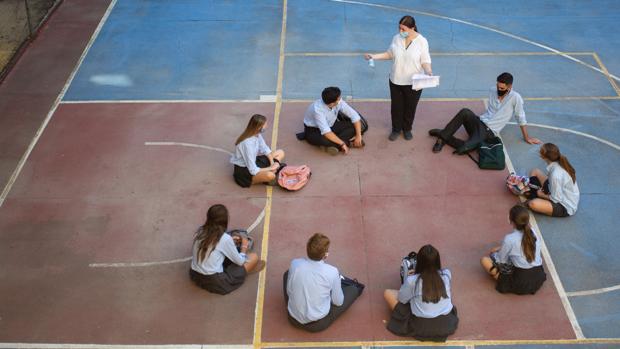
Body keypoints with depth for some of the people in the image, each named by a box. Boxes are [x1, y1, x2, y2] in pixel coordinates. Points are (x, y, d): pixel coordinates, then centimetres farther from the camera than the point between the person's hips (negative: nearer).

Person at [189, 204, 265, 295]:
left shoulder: (200, 231, -1)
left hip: (195, 276, 7)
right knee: (254, 257, 4)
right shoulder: (225, 238, -16)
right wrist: (244, 246, 16)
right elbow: (240, 261, -3)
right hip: (215, 282, -7)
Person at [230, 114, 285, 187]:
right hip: (243, 170, -9)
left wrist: (272, 164, -12)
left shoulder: (257, 134, -8)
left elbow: (265, 149, 4)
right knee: (270, 175, -35)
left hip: (254, 161, 9)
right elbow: (253, 170, -31)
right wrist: (270, 168, -19)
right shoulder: (247, 143, -32)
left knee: (280, 153, 10)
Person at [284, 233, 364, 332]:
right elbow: (338, 302, -6)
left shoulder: (295, 264, -15)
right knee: (353, 289, 13)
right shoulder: (332, 272, -21)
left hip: (293, 319, 3)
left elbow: (288, 292, 0)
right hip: (318, 325, -2)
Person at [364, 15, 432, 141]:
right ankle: (396, 129, 36)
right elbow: (390, 54, 8)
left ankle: (407, 129, 38)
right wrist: (374, 56, -3)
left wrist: (429, 73, -29)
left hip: (414, 82, -2)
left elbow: (425, 61, -11)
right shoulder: (396, 38, -6)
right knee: (396, 107, 14)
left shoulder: (422, 41, -15)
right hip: (396, 80, 3)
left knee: (410, 107, 15)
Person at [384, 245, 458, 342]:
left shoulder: (412, 280, -20)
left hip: (421, 327, -4)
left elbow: (402, 299, -2)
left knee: (388, 293, 5)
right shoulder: (446, 275, -9)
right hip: (447, 325, 4)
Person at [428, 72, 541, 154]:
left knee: (465, 148, -33)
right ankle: (443, 135, -22)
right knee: (465, 112, -32)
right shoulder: (492, 91, 8)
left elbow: (521, 119, -3)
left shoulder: (515, 97, -10)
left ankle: (443, 136, -10)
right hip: (479, 122, 5)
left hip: (489, 131, -5)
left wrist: (526, 137, 3)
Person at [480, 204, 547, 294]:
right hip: (539, 278, 6)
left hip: (521, 284, -6)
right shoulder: (533, 232, 1)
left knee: (484, 260, 0)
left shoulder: (509, 239, -15)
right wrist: (501, 248, 25)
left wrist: (494, 254, 22)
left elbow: (501, 260, 1)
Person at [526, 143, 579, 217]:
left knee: (533, 204, -31)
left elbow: (556, 199, -24)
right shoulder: (560, 163, -10)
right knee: (535, 172, 8)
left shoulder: (556, 175, -35)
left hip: (565, 208, -9)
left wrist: (542, 195, -7)